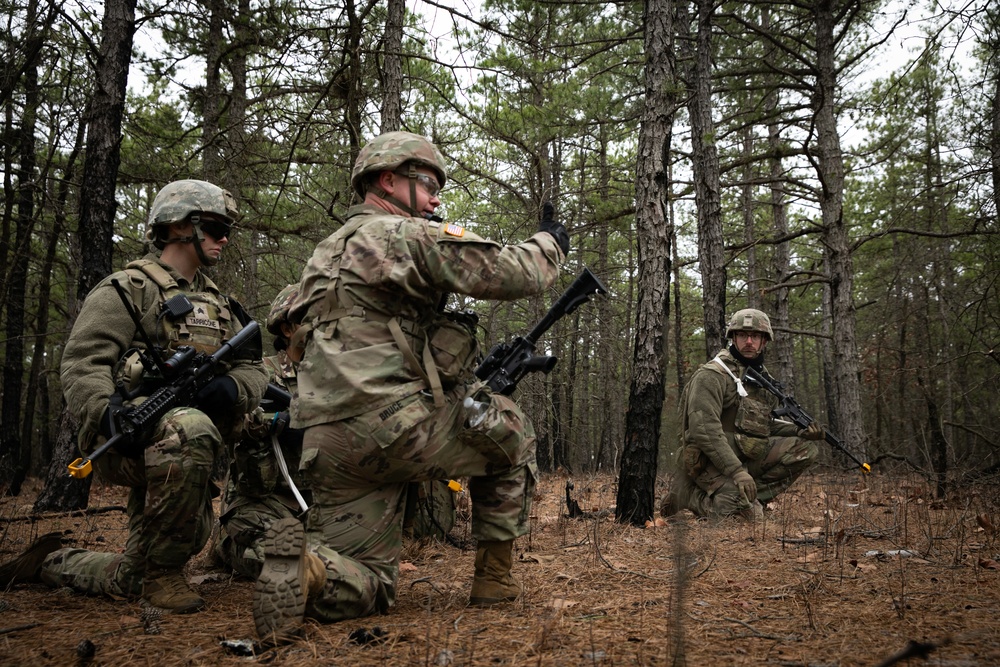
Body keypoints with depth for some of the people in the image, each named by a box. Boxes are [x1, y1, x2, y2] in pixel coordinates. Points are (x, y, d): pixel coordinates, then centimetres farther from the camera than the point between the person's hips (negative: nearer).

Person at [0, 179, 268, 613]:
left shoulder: (220, 304, 20)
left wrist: (229, 388, -14)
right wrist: (110, 415, -32)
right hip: (131, 440, -7)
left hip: (178, 459, 7)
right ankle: (162, 573, -24)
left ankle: (49, 562, 42)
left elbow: (253, 371, 10)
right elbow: (82, 364, -12)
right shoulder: (129, 289, -1)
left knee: (130, 583, 12)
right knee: (192, 430, -41)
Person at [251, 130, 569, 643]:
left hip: (328, 442, 8)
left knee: (368, 590, 14)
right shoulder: (407, 234, -3)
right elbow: (509, 273, -6)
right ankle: (494, 579, 19)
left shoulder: (327, 252, 24)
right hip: (396, 427, -8)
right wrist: (550, 244, 15)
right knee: (509, 433, 20)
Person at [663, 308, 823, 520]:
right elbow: (704, 428, -24)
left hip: (750, 455, 8)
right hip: (712, 461, -8)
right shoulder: (711, 375, -14)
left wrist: (800, 431, 2)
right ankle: (688, 494, -2)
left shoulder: (762, 376, 13)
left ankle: (750, 496, -7)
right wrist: (737, 471, -30)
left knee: (805, 448, -3)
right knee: (749, 513, -25)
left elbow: (764, 423, 21)